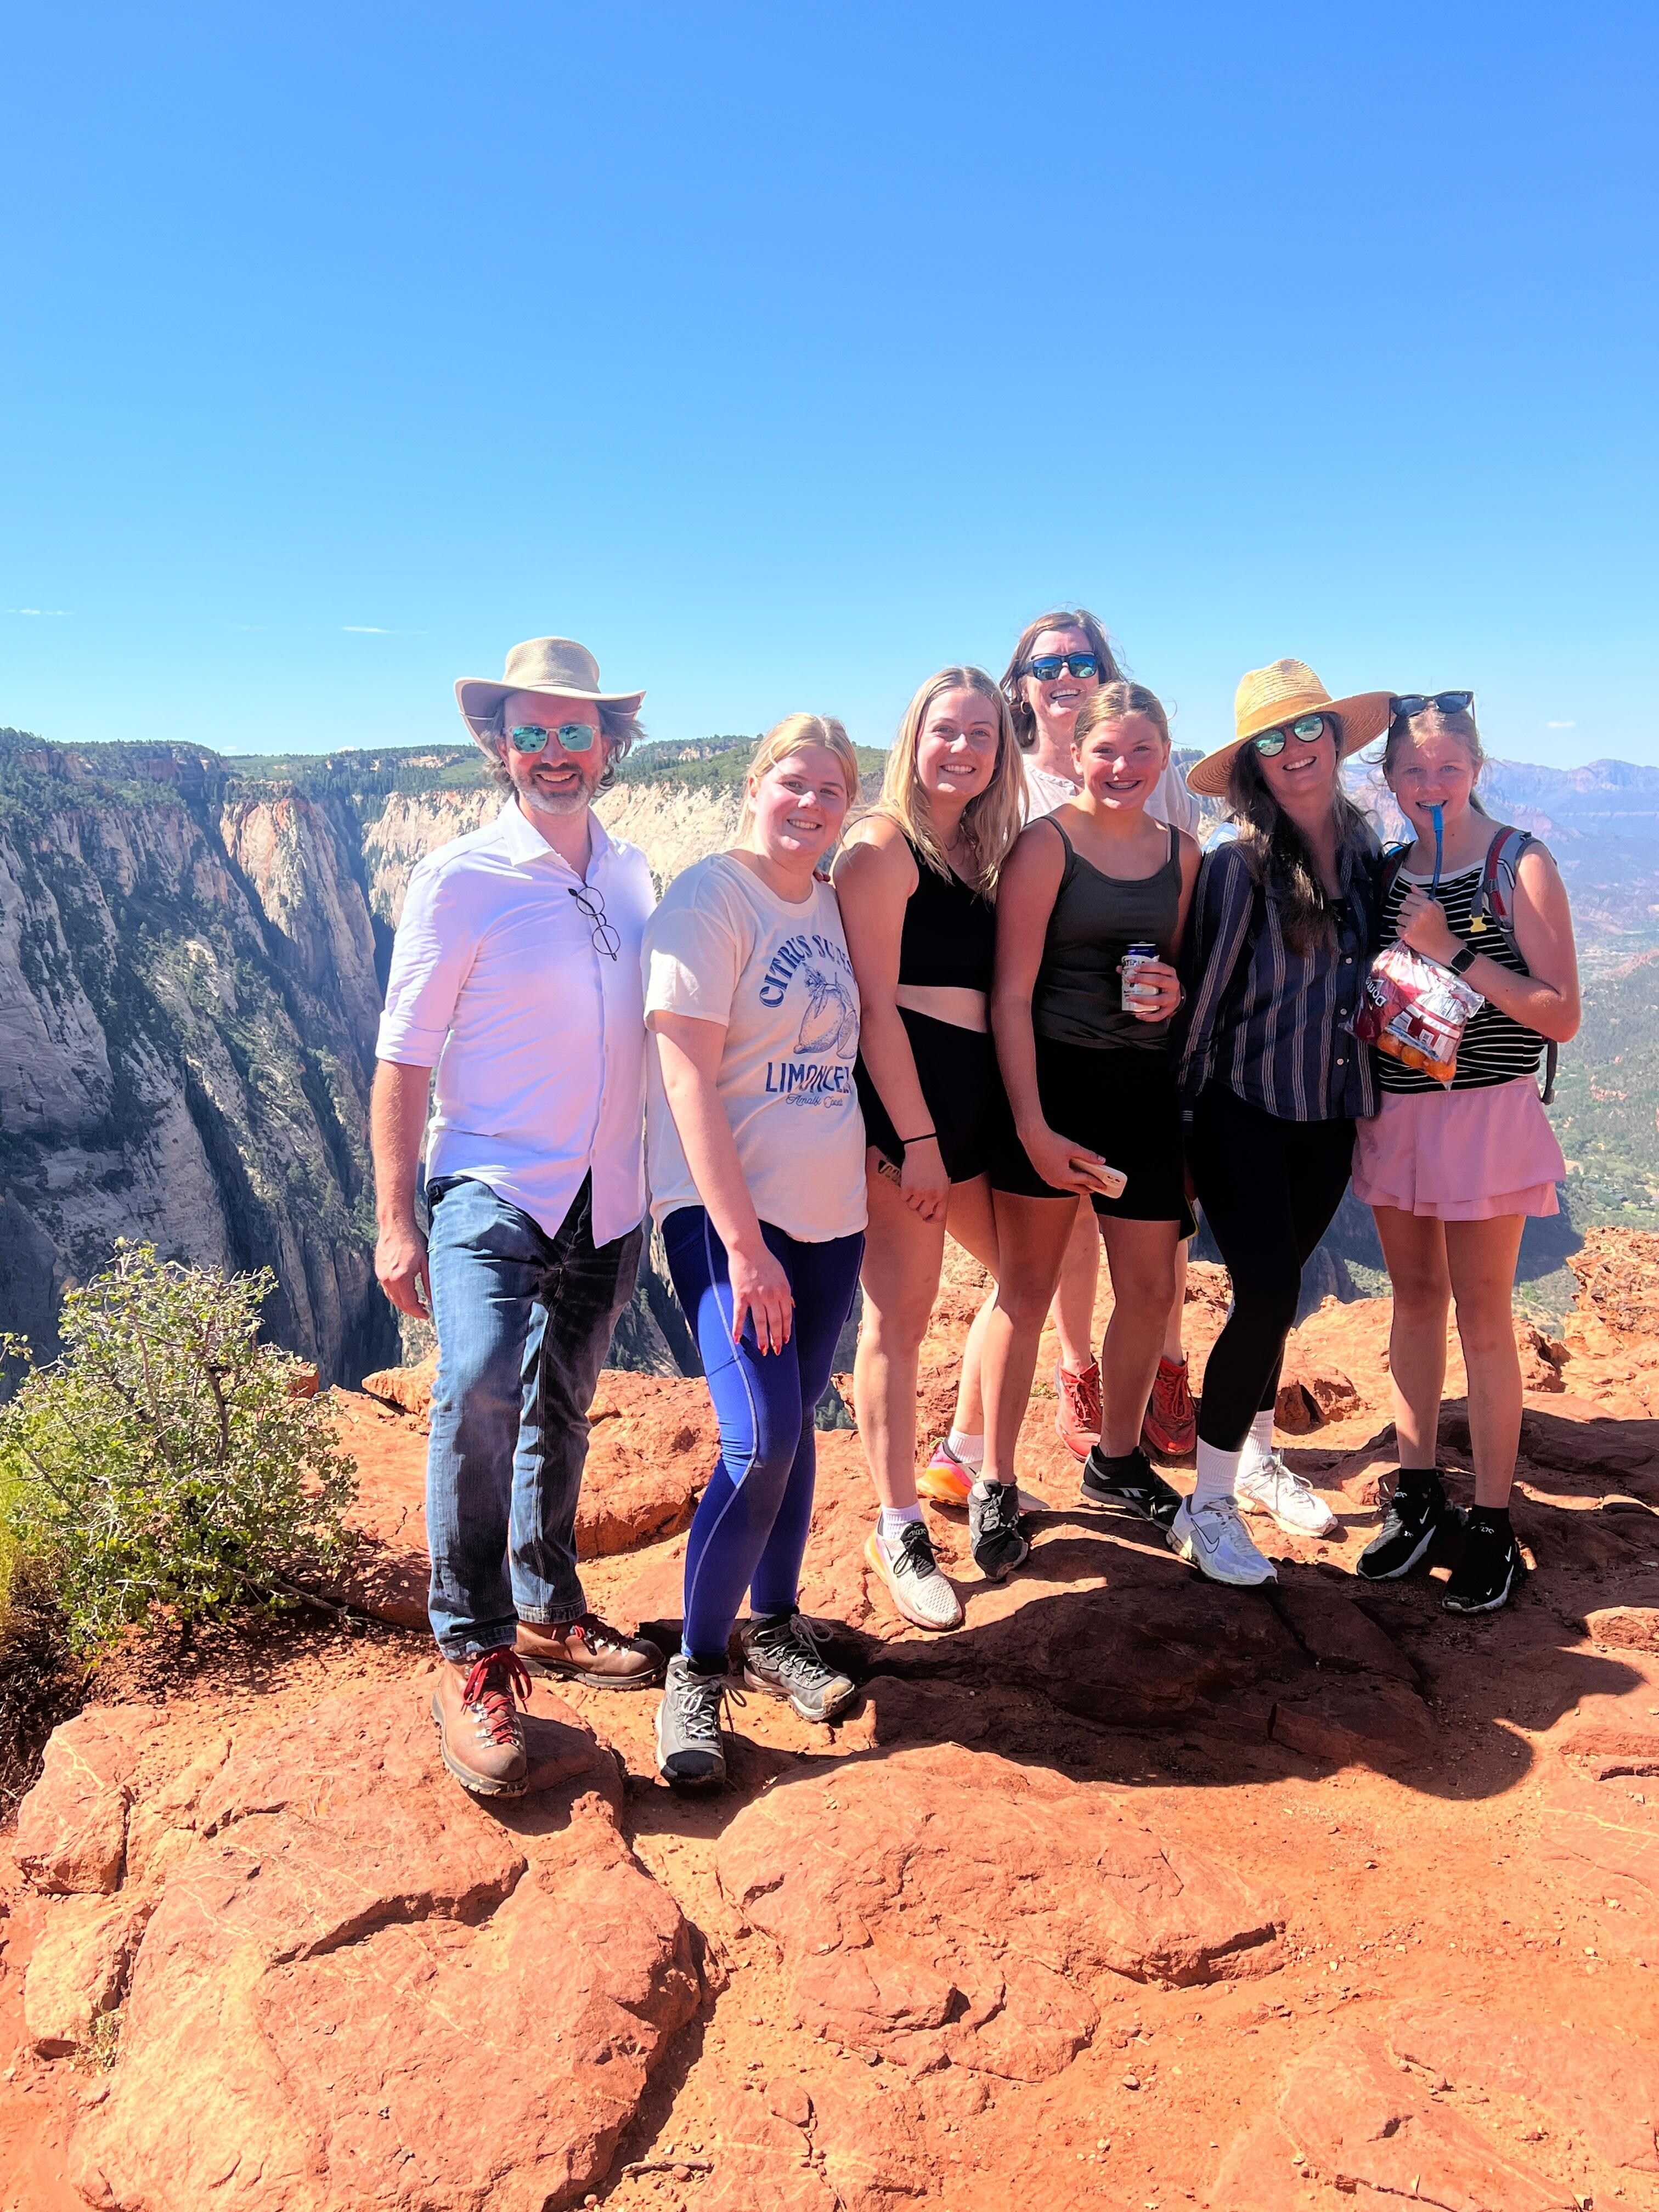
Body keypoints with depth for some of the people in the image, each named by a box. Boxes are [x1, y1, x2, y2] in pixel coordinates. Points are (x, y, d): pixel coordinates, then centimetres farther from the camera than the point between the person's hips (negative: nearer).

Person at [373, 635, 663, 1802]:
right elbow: (403, 1060, -8)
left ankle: (550, 1613, 33)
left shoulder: (632, 875, 7)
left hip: (611, 1202, 5)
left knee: (560, 1412, 17)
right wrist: (395, 1222, -10)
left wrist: (665, 1182, 16)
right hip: (493, 1189, -5)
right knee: (479, 1391, -25)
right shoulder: (460, 879, -8)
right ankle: (473, 1654, -11)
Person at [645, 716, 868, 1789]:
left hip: (832, 1212, 7)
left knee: (795, 1426, 12)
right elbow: (687, 1076, -17)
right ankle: (697, 1668, 6)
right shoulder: (709, 899, -12)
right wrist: (745, 1244, -21)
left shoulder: (832, 902, 10)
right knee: (762, 1439, -12)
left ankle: (775, 1628, 30)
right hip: (730, 1214, -6)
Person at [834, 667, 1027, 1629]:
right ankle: (899, 1534, 10)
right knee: (900, 1318, -2)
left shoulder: (985, 850, 16)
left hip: (978, 1098, 9)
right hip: (902, 1101, -9)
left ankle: (962, 1464, 36)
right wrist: (916, 1140, -18)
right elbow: (876, 1003, -14)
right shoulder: (884, 846, -8)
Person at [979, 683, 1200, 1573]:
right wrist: (1032, 1127, -19)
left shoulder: (1182, 855, 9)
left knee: (1151, 1287, 11)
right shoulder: (1045, 845, -8)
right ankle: (996, 1483, 17)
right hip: (1051, 1076, -5)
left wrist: (1175, 991, -3)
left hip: (1145, 1084, 5)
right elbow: (1011, 995, -13)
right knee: (1028, 1285, 3)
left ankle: (1117, 1461, 33)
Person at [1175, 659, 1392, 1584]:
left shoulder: (1366, 853, 4)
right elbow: (1206, 992, -10)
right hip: (1246, 1115, -5)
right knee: (1270, 1295, -10)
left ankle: (1255, 1457, 35)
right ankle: (1207, 1507, 3)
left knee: (1275, 1289, 17)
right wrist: (1185, 1108, -5)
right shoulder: (1239, 866, -14)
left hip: (1331, 1116, 5)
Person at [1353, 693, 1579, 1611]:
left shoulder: (1520, 865, -8)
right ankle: (1417, 1492, 24)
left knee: (1481, 1315, 1)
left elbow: (1560, 1016, -13)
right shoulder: (1386, 872, 7)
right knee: (1414, 1300, 12)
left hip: (1485, 1114, -5)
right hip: (1393, 1112, 5)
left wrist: (1454, 952, -19)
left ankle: (1492, 1524, 13)